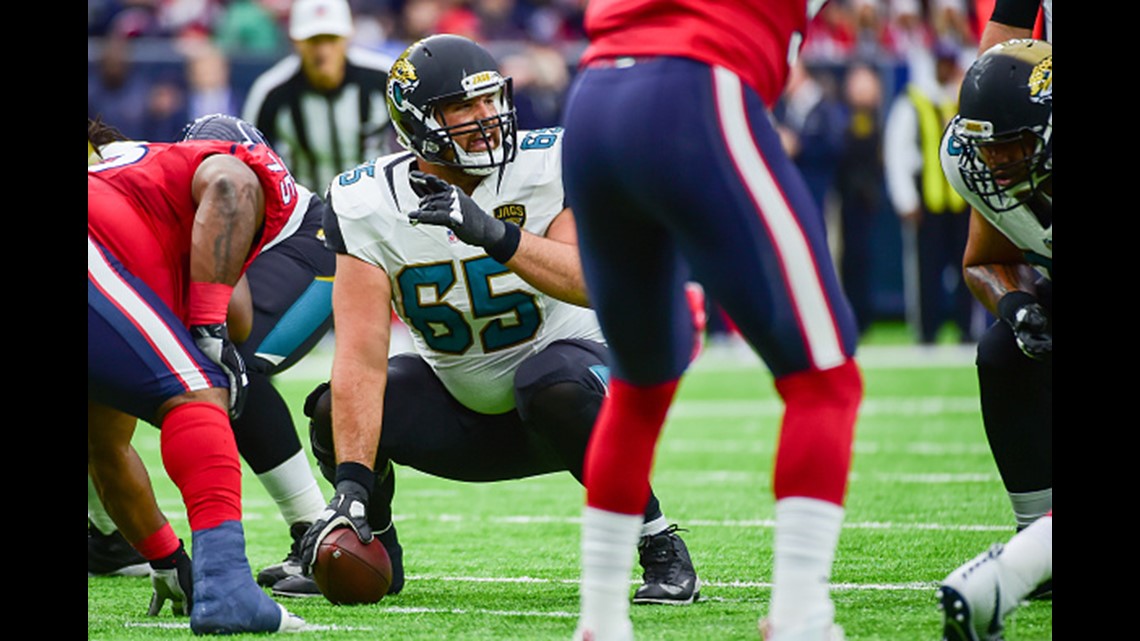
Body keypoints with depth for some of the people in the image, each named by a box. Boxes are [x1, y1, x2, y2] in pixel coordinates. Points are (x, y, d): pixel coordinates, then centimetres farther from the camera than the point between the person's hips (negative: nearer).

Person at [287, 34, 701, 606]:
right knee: (336, 411, -20)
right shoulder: (371, 206, -17)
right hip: (456, 401, 2)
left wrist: (494, 233, -48)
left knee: (553, 387, -37)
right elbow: (362, 357, -26)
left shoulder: (547, 166, -20)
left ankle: (661, 551, -18)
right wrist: (352, 486, -36)